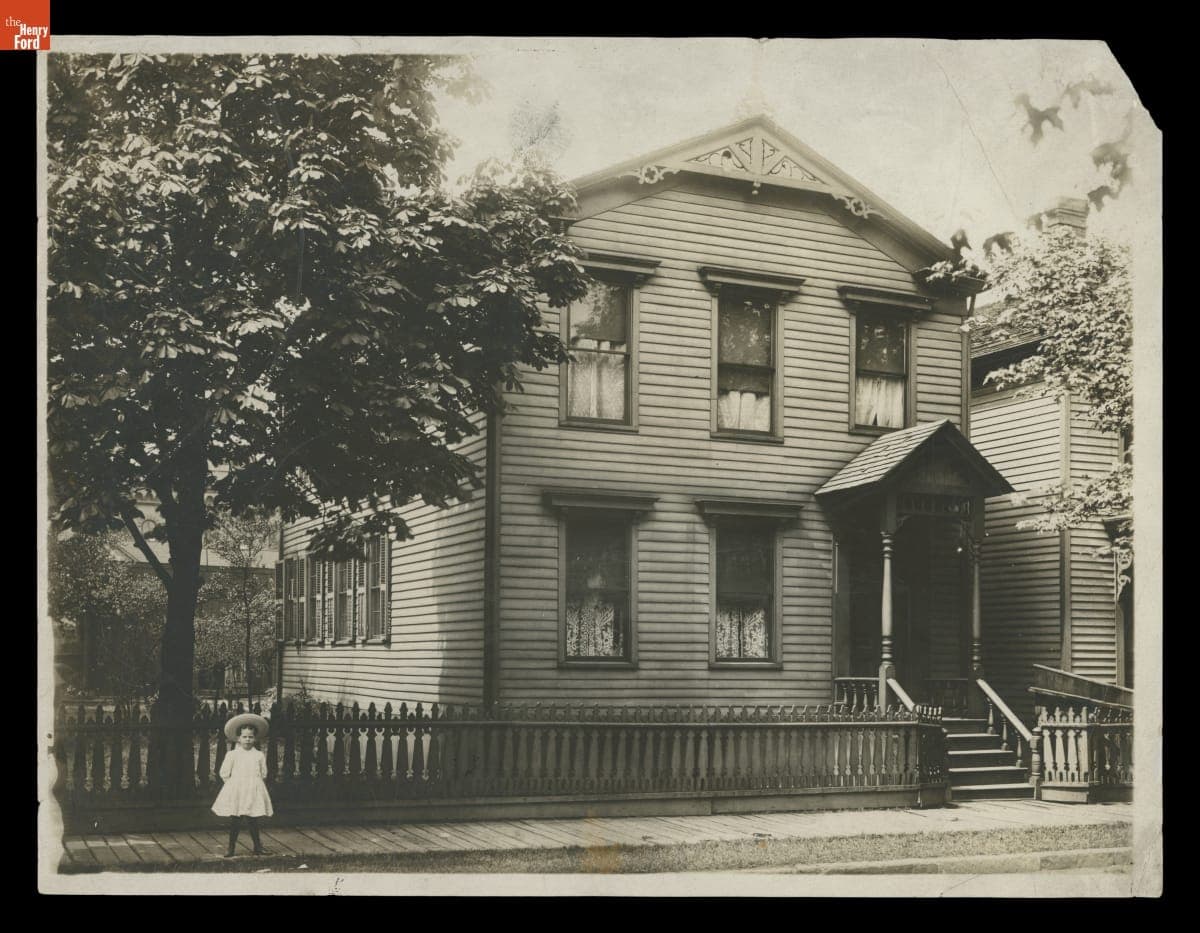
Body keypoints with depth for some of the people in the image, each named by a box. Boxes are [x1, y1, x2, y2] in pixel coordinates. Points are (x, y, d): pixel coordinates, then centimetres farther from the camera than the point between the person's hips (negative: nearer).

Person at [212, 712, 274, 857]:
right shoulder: (232, 755, 0)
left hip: (254, 792, 1)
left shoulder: (259, 755, 6)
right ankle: (231, 848, 8)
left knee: (253, 820, 4)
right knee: (235, 820, 0)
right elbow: (224, 773, 3)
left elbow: (263, 774, 12)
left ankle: (258, 847, 13)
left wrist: (253, 784, 6)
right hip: (235, 793, -1)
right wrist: (234, 784, 3)